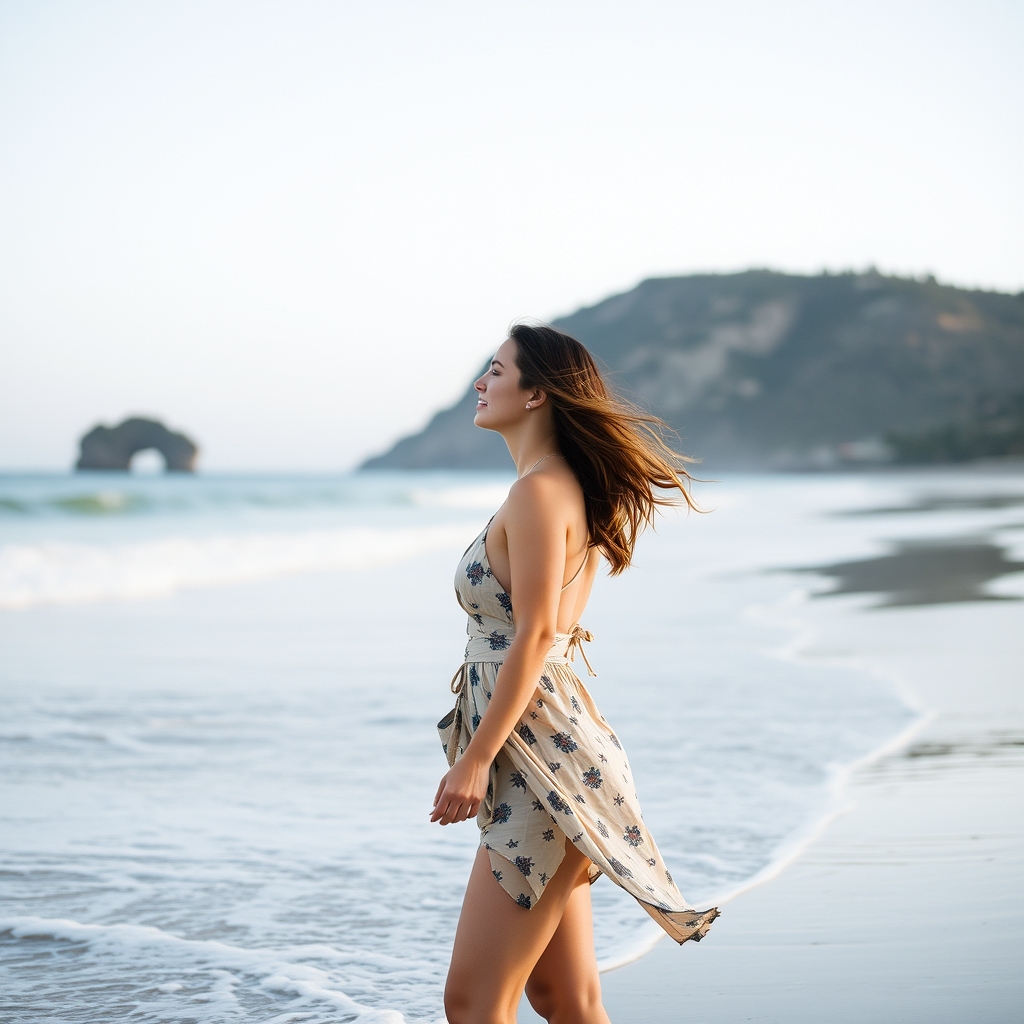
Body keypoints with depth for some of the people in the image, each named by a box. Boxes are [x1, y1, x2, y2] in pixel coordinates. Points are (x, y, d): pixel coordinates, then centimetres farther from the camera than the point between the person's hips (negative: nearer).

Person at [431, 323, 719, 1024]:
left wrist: (474, 759, -19)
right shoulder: (567, 487, 17)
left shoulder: (539, 492, -13)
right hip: (543, 758, 10)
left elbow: (533, 637, -19)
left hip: (541, 759, -10)